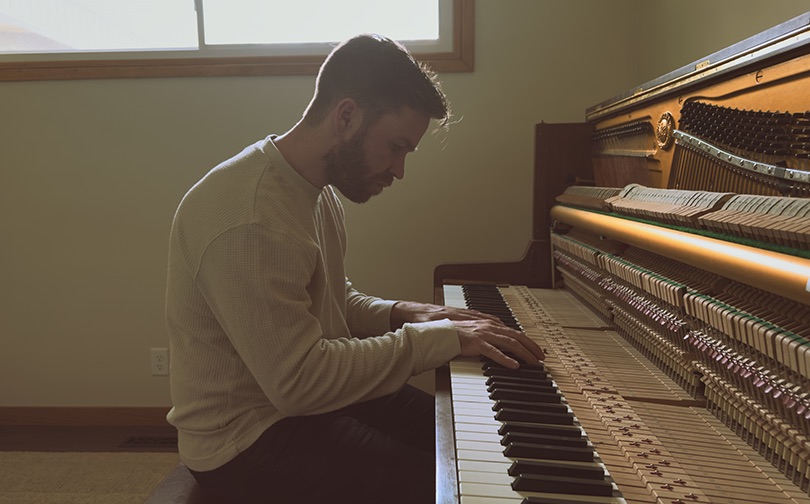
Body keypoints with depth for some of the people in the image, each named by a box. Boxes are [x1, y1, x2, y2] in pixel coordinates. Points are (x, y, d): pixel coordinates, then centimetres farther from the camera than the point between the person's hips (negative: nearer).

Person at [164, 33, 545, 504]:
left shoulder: (318, 189, 4)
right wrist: (439, 338, -23)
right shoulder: (249, 222, -28)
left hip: (310, 393, 9)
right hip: (249, 438, -8)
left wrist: (399, 314, -4)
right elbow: (300, 381, -29)